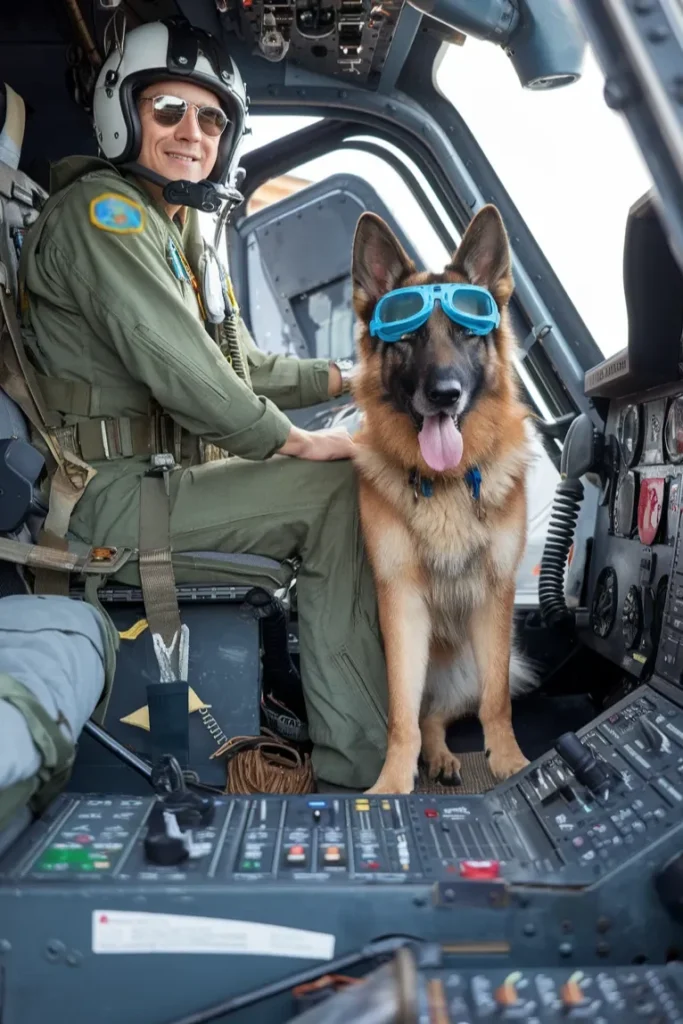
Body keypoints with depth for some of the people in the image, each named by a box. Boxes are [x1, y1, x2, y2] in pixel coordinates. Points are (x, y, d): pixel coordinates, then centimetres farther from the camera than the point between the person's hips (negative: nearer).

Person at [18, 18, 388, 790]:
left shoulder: (179, 236, 21)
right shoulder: (102, 211, -10)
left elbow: (235, 365, 25)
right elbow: (172, 365, -22)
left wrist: (345, 377, 16)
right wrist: (294, 442, -16)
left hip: (169, 474, 10)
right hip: (111, 491, -10)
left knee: (346, 491, 6)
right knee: (339, 491, -19)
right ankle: (358, 770, -18)